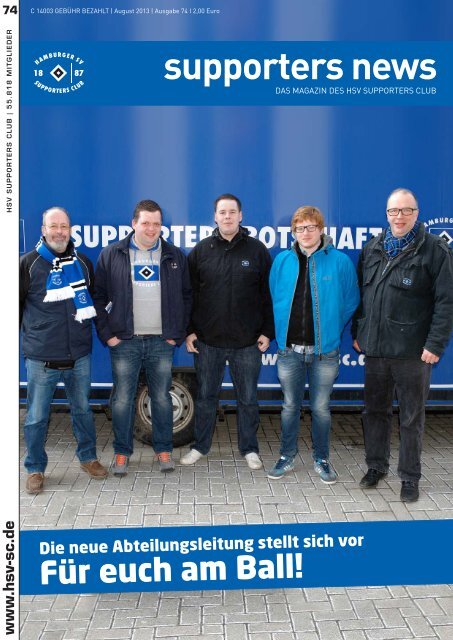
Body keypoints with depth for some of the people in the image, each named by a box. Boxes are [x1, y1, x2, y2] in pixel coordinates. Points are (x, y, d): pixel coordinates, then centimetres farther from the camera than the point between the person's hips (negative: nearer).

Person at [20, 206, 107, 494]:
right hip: (41, 358, -3)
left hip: (79, 355, 3)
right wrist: (21, 337, 3)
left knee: (83, 409, 17)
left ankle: (88, 457, 34)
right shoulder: (29, 263, -4)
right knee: (36, 417, 5)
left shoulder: (82, 262, 8)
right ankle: (35, 469, 21)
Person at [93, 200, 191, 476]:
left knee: (162, 398, 9)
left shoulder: (175, 256, 6)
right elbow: (98, 297, 4)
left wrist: (178, 334, 2)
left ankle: (164, 449, 23)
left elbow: (186, 297, 9)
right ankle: (122, 452, 19)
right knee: (123, 399, 5)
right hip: (125, 340, -1)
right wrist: (107, 333, -3)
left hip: (162, 341, 1)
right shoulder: (111, 255, 2)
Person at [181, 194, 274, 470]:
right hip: (208, 341, 1)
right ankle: (200, 446, 26)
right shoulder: (201, 251, 4)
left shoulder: (257, 250, 1)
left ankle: (250, 449, 24)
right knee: (206, 396, 11)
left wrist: (267, 332, -2)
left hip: (247, 342, -1)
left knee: (248, 398, 9)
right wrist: (189, 331, 0)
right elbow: (189, 293, 5)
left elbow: (268, 294, 2)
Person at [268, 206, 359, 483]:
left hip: (325, 351, -2)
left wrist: (332, 331, 3)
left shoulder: (340, 262, -6)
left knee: (321, 408, 9)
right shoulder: (282, 261, 1)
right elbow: (273, 299, 10)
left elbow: (350, 303, 1)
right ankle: (287, 457, 28)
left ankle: (322, 459, 26)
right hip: (289, 350, 2)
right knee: (290, 406, 13)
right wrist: (281, 331, 7)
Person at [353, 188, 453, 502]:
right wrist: (358, 333, 11)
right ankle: (376, 466, 30)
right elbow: (361, 295, 16)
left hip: (413, 351, -4)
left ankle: (410, 477, 19)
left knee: (412, 417, 6)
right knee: (375, 410, 14)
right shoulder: (372, 249, 11)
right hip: (374, 347, 5)